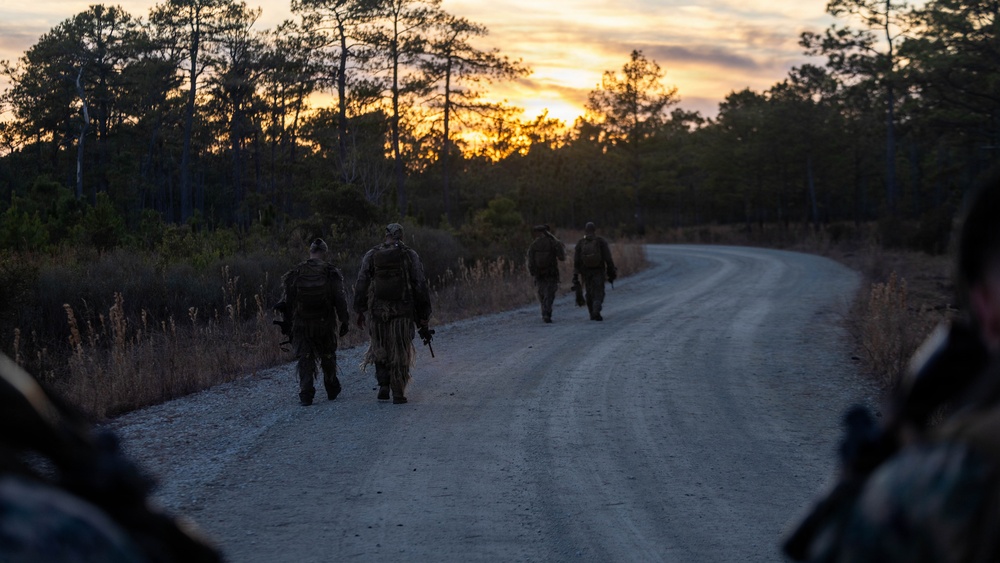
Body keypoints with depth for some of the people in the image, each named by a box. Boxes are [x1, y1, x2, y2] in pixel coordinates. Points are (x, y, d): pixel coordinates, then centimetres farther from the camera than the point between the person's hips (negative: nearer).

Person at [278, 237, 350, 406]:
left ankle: (306, 394, -8)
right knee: (328, 356, 18)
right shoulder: (331, 272, -6)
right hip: (325, 323, 0)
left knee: (305, 359, 3)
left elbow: (288, 299, 0)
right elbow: (340, 299, -8)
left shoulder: (296, 272, -2)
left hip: (302, 323, 0)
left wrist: (287, 321, 9)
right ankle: (332, 390, 30)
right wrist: (344, 321, -1)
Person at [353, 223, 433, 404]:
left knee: (380, 349, 19)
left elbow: (361, 284, -2)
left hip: (377, 311, 1)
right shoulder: (410, 255, 0)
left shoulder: (371, 255, 2)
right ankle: (398, 393, 6)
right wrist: (424, 315, 3)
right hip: (403, 312, -1)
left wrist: (359, 311, 4)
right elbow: (420, 286, -3)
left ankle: (383, 386, 7)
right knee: (400, 352, 8)